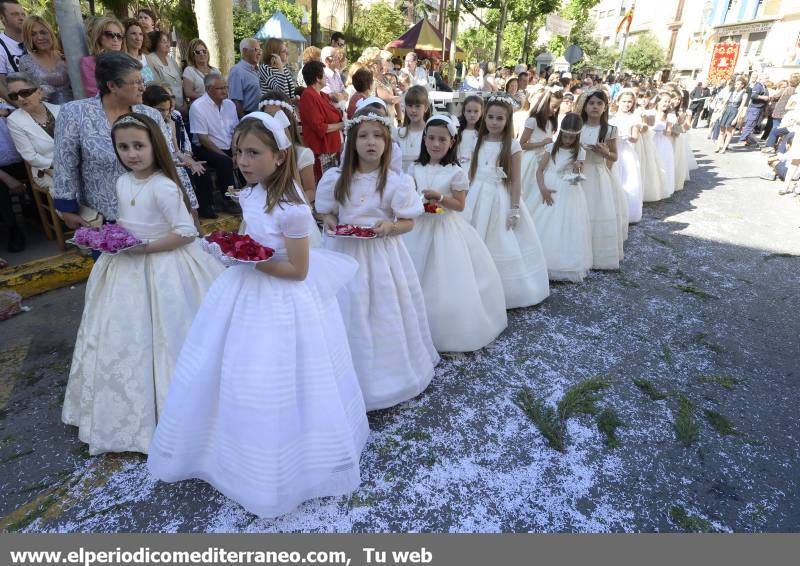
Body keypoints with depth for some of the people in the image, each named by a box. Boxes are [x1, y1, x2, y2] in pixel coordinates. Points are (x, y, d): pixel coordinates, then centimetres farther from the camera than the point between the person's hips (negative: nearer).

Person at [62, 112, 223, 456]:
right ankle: (130, 409, 37)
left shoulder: (164, 187, -19)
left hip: (162, 267, -8)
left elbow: (187, 233, -22)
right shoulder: (122, 182, 7)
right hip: (129, 269, 9)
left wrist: (143, 247, -21)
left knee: (159, 337, 2)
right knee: (123, 339, 17)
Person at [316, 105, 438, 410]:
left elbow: (408, 222, -3)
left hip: (383, 254, -1)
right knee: (350, 315, 10)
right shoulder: (335, 178, -3)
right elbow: (326, 213, 9)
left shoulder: (397, 181, -9)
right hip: (345, 253, 2)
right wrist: (330, 222, -13)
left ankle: (389, 373, 30)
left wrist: (389, 227, -22)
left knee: (385, 314, 8)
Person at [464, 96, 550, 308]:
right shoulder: (478, 142, 6)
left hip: (501, 200, -3)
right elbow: (471, 174, 10)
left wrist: (514, 209, -10)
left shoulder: (512, 146, -5)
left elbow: (516, 180, -6)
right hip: (477, 199, 3)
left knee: (502, 246, 2)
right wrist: (467, 200, 7)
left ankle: (505, 291, 16)